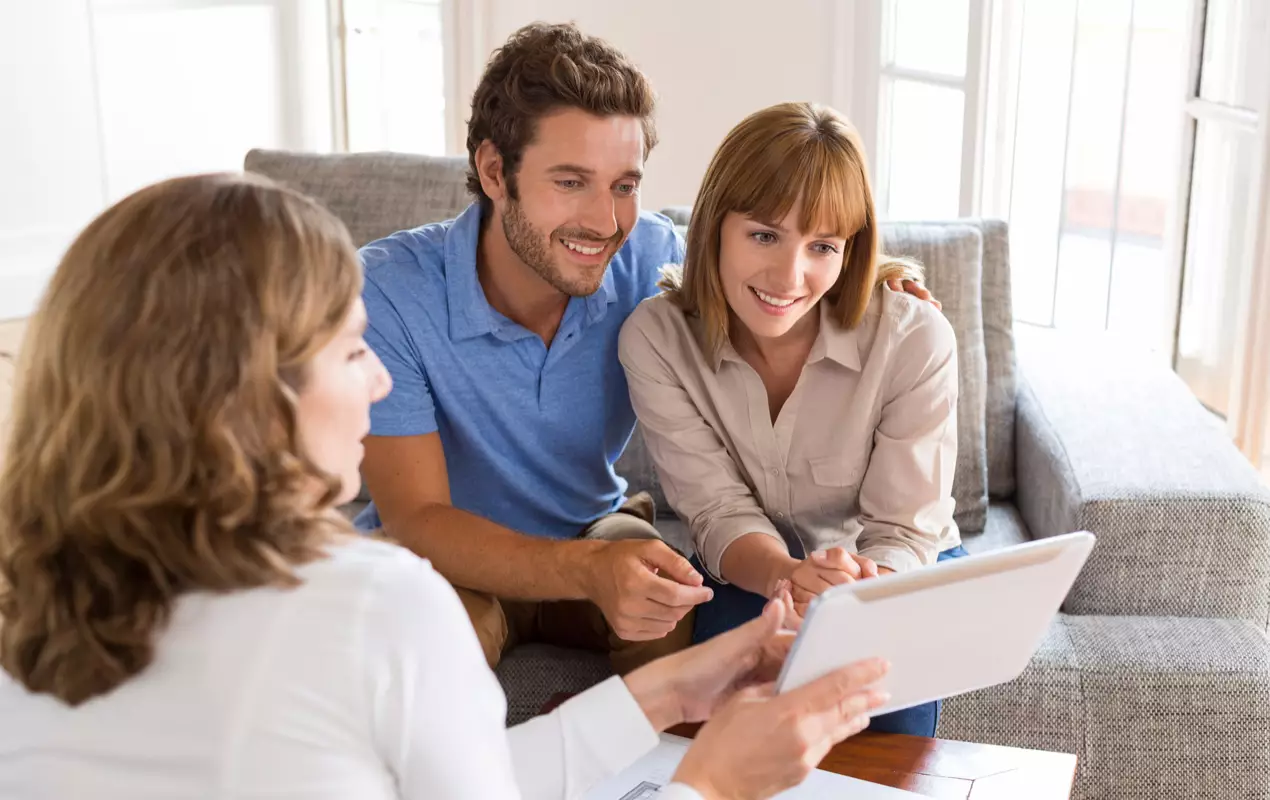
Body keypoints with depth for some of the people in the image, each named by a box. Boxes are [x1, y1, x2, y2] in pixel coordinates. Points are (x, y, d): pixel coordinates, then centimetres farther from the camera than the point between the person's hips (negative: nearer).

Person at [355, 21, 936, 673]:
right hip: (451, 558, -2)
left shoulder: (649, 256, -16)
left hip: (594, 529, 3)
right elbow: (417, 521, -30)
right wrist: (589, 570, -49)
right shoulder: (387, 293, -26)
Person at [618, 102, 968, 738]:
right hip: (754, 570, 1)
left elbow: (904, 530, -19)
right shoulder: (655, 337, -19)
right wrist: (789, 576, -42)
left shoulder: (915, 338, -23)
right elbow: (720, 511, -19)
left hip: (895, 568, 0)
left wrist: (865, 587, -44)